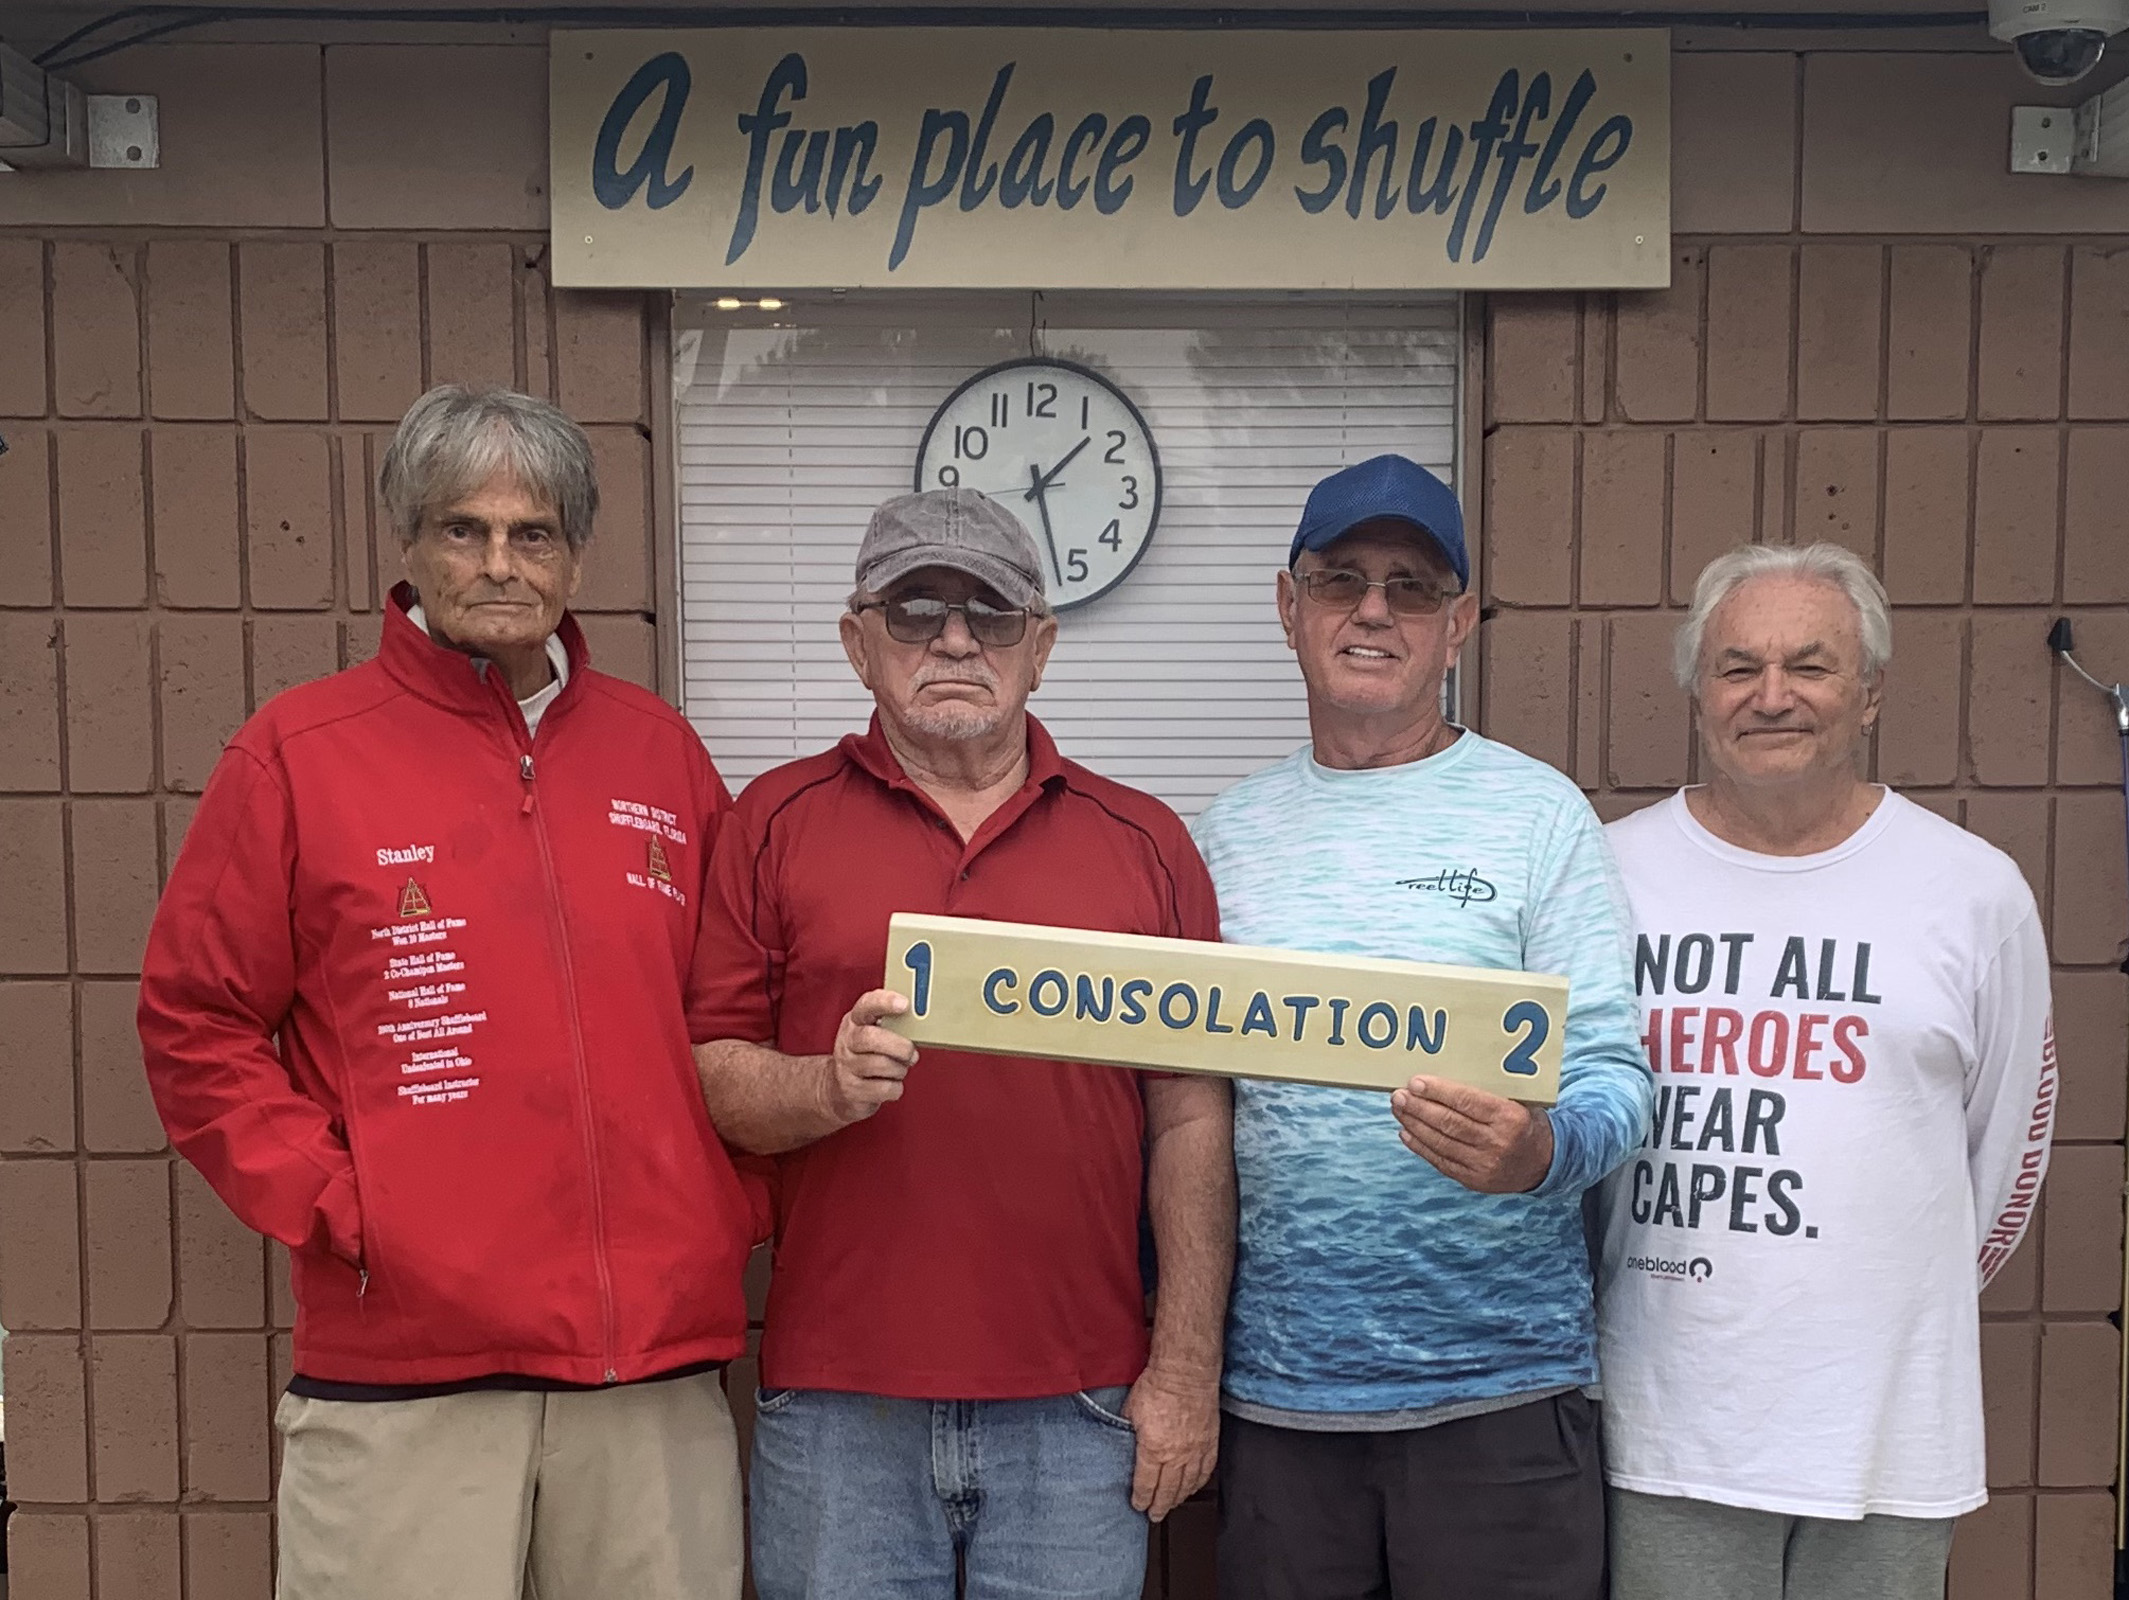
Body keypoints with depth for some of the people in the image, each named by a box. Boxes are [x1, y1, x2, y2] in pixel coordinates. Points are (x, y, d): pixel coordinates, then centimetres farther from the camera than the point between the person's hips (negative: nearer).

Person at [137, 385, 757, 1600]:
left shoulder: (660, 750, 10)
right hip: (402, 1369, -3)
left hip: (660, 1361, 3)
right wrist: (332, 1204, -7)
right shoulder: (299, 751, 0)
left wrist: (733, 1208, 5)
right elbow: (196, 1025, 1)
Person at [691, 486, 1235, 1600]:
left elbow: (1191, 1125, 4)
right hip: (839, 1406, 0)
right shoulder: (777, 822, 4)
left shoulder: (1143, 841, 6)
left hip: (1076, 1408, 1)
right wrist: (829, 1086, -19)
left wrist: (1187, 1368, 0)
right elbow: (706, 1073, 1)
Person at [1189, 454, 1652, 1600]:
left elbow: (1614, 1072, -5)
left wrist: (1540, 1152, -28)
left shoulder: (1537, 812, -2)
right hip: (1275, 1381, 3)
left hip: (1498, 1381, -2)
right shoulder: (1230, 834, 7)